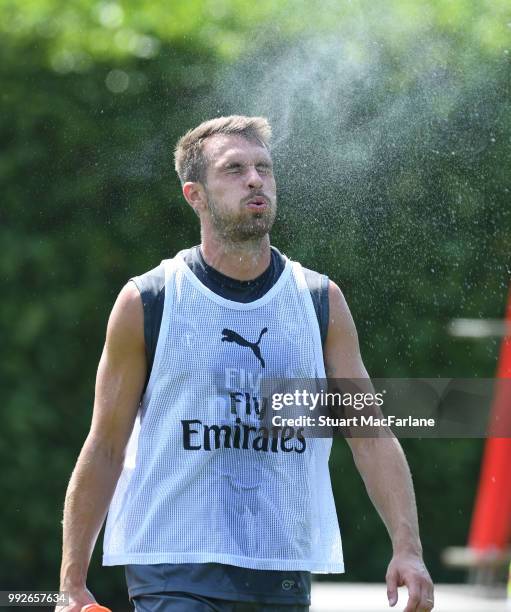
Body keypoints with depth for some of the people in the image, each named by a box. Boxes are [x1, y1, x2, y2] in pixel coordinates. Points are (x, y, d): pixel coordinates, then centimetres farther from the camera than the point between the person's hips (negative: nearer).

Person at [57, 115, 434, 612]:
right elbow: (105, 449, 2)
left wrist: (407, 548, -8)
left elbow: (370, 438, 5)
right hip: (173, 572, -4)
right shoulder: (146, 304, -1)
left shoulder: (320, 302, 7)